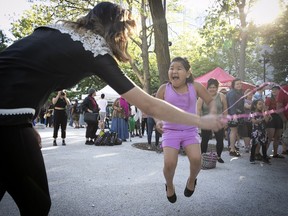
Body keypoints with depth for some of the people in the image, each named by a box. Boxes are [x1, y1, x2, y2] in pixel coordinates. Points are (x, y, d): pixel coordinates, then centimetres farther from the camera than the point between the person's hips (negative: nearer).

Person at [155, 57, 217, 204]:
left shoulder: (195, 87, -4)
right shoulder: (164, 89, -6)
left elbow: (210, 101, 8)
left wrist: (213, 111, -13)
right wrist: (157, 121, -14)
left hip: (190, 131, 1)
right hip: (170, 131, -1)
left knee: (196, 159, -21)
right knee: (169, 163, -17)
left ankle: (191, 180, 16)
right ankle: (169, 185, 19)